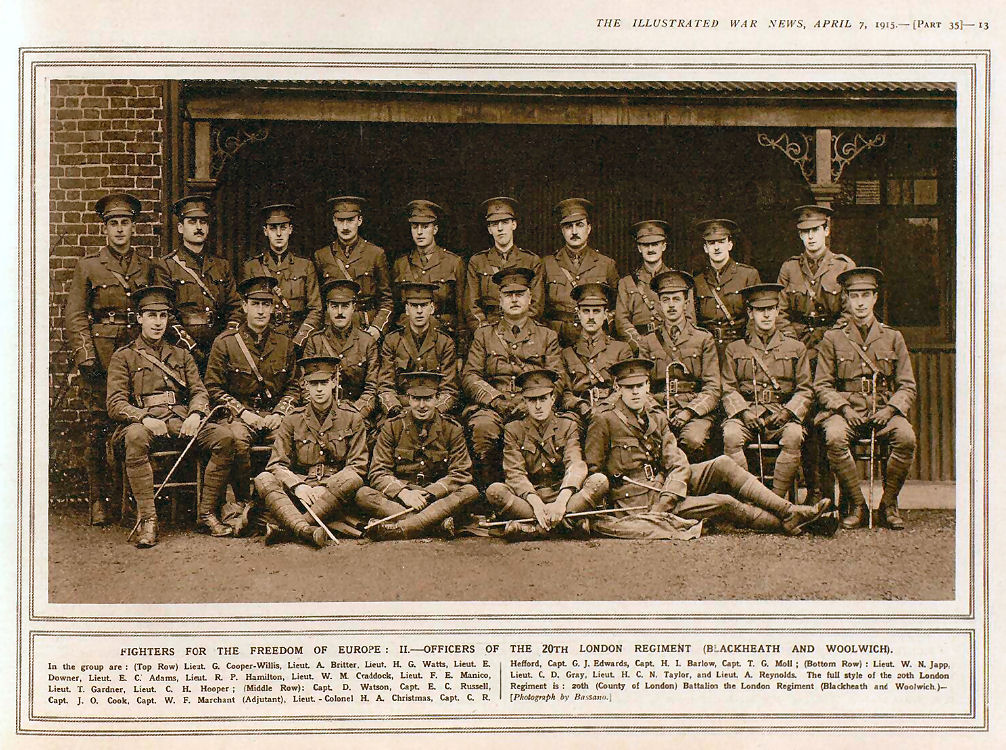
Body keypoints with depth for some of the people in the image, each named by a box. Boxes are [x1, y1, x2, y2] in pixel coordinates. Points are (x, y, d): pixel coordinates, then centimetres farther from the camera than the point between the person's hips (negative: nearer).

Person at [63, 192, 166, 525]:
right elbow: (74, 315, 2)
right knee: (97, 428, -2)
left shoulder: (149, 266, 11)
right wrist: (85, 357, -8)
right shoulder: (88, 265, 6)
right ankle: (98, 500, 4)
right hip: (100, 357, -1)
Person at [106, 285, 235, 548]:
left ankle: (206, 512, -15)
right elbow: (115, 405, 1)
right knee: (135, 437, -40)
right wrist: (145, 419, -19)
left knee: (225, 438, -23)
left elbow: (199, 392, 13)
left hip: (181, 423, 4)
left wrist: (195, 415, -11)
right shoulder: (123, 357, 12)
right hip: (144, 423, -3)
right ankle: (147, 519, -38)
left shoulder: (181, 355, 24)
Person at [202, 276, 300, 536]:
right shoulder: (225, 342, 3)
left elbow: (292, 387, 16)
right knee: (236, 439, -37)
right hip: (238, 414, -2)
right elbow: (213, 387, 3)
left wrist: (279, 414, -3)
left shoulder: (285, 344, 13)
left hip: (274, 415, 2)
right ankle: (241, 503, -20)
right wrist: (243, 412, -10)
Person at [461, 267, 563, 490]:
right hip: (491, 407, 0)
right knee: (483, 427, -35)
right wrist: (496, 398, -9)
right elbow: (469, 376, 10)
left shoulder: (547, 336, 19)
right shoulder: (484, 334, 19)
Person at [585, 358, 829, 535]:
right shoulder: (605, 422, -7)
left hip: (665, 485, 6)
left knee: (722, 465, -13)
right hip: (637, 500, -6)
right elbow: (593, 472, -7)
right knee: (724, 503, -18)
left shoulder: (657, 417, 11)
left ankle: (789, 510, -14)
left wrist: (667, 499, -18)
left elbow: (678, 464, 2)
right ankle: (785, 524, -3)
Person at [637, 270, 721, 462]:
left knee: (693, 440, -33)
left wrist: (689, 411, -11)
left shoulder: (704, 339, 13)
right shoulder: (648, 342, 18)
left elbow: (713, 389, 6)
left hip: (696, 412, 0)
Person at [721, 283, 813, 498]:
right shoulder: (734, 349, 15)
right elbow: (728, 389, 9)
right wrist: (743, 411, -10)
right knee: (731, 436, -32)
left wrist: (787, 412, -8)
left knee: (794, 436, -33)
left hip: (783, 413, 0)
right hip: (746, 411, 0)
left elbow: (806, 390, 11)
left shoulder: (796, 348, 15)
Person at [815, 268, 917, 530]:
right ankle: (856, 506, -17)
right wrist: (844, 408, -12)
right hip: (846, 411, -1)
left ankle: (888, 505, -11)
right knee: (834, 438, -34)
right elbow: (822, 385, 6)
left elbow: (908, 387, 10)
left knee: (906, 437, -31)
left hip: (884, 411, 1)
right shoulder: (832, 338, 9)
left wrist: (890, 409, -9)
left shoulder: (893, 338, 12)